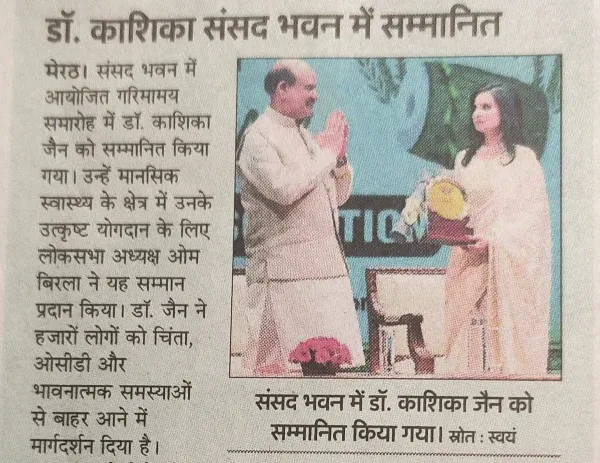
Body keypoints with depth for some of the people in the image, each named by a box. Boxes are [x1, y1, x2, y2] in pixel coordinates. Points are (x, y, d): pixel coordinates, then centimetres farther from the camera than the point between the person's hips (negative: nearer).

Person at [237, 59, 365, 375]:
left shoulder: (305, 136, 18)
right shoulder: (259, 137, -7)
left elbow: (338, 196, 21)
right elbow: (283, 189, -22)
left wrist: (340, 157, 3)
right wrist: (326, 154, -11)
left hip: (328, 266, 8)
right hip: (285, 272, -8)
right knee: (279, 361, -6)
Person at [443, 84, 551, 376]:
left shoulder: (523, 158, -2)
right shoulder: (464, 159, 14)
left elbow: (535, 213, -8)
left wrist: (493, 238, -18)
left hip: (507, 263, -4)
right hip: (468, 264, 5)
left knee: (505, 333, -5)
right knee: (469, 338, 2)